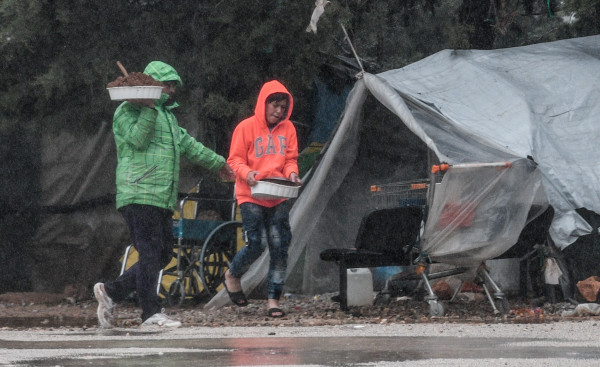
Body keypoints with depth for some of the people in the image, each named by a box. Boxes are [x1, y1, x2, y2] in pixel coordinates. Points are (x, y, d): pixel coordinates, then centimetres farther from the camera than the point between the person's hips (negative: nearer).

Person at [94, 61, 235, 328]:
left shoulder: (167, 114, 27)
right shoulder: (129, 110, -2)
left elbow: (187, 144, 37)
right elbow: (137, 138, -18)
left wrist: (217, 163, 45)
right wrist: (148, 109, -23)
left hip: (163, 199, 9)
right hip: (139, 195, -9)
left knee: (163, 255, 5)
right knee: (150, 253, -11)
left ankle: (112, 291, 11)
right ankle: (151, 313, -9)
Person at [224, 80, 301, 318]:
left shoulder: (287, 128, 9)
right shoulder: (247, 127, -3)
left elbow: (290, 159, 14)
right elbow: (235, 160, -1)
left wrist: (291, 172, -8)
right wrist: (247, 173, -21)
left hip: (279, 198, 4)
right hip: (251, 196, -4)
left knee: (279, 247, -4)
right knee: (254, 245, -11)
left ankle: (273, 300, 2)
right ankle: (232, 275, 21)